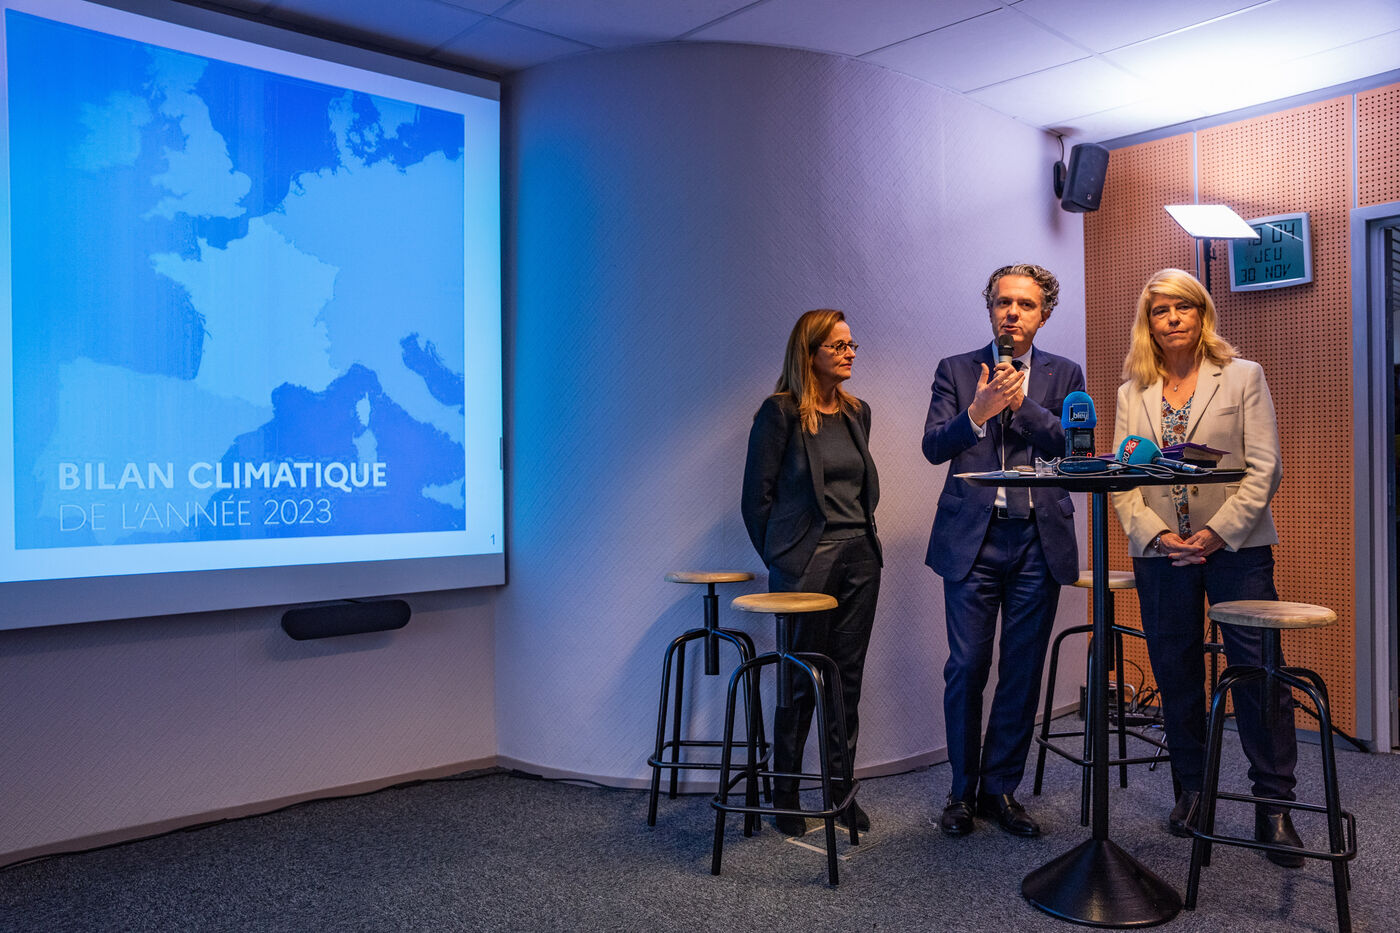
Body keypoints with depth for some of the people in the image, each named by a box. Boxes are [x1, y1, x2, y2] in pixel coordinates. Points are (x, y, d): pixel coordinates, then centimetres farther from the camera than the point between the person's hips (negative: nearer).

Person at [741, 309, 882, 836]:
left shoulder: (857, 412, 13)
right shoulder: (780, 412, -6)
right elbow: (757, 495, -5)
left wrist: (859, 536, 14)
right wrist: (781, 559, -2)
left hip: (859, 559, 6)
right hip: (806, 564, -5)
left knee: (848, 678, 10)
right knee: (802, 682, 2)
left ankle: (842, 790, 22)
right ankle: (785, 798, 17)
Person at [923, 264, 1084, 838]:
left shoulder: (1064, 375, 11)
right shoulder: (955, 371, 8)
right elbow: (933, 446, -3)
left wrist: (1022, 403, -14)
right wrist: (978, 411, -19)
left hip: (1039, 540, 2)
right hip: (973, 538, -1)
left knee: (1023, 672, 6)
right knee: (966, 668, -1)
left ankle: (1000, 789, 21)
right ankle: (962, 791, 16)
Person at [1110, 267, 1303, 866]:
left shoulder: (1243, 377, 4)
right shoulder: (1133, 391, 10)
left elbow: (1264, 469, -2)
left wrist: (1218, 532, -12)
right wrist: (1157, 534, -9)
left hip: (1236, 547, -2)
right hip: (1160, 551, 3)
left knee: (1259, 671, -3)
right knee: (1175, 674, 9)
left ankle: (1274, 805, 10)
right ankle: (1191, 790, 23)